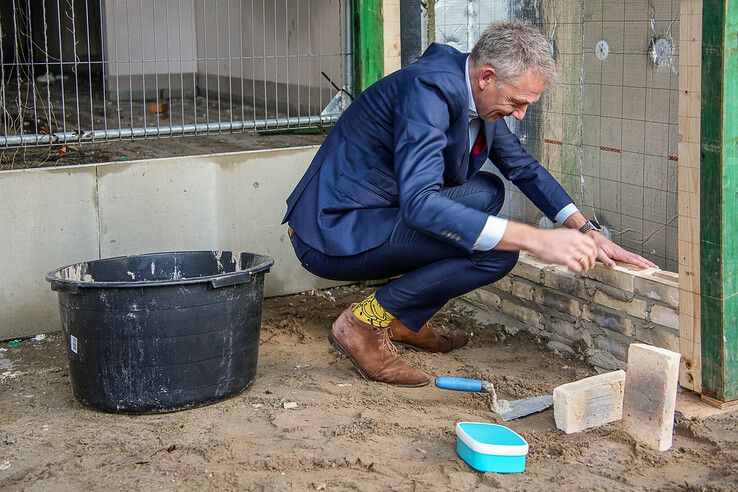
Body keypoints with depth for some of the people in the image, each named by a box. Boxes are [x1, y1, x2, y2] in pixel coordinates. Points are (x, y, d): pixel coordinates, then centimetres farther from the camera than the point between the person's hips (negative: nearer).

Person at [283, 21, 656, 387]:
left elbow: (524, 167, 18)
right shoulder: (430, 88, -24)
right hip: (334, 233, -10)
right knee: (496, 251, -18)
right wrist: (537, 240, -37)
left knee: (488, 191, 11)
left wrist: (587, 232, 7)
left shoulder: (478, 95, 5)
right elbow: (418, 202, -35)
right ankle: (366, 321, -7)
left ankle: (405, 320, 11)